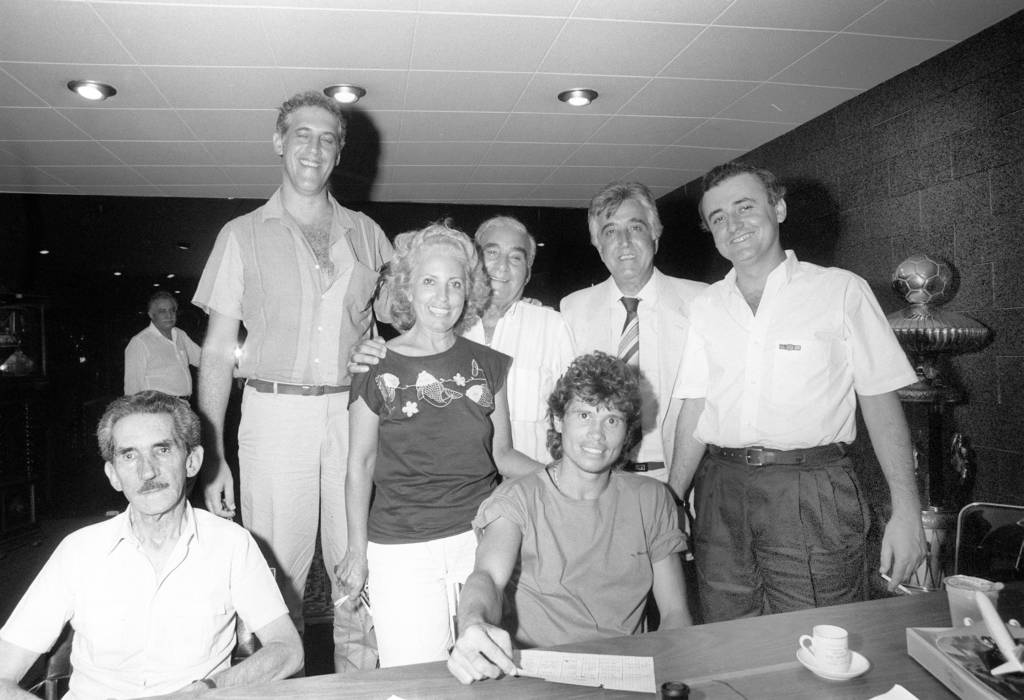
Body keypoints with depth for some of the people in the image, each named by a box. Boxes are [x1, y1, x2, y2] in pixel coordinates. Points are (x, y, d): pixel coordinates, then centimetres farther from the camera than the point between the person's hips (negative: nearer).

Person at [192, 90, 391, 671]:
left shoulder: (365, 232, 13)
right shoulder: (244, 235, 7)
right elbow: (217, 352, 4)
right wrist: (212, 455, -4)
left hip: (355, 411, 2)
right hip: (276, 412, -1)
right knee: (278, 571, 1)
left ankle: (362, 678, 23)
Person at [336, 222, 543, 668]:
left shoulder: (488, 364, 5)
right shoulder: (377, 368, -2)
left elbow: (502, 454, 10)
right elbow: (360, 464, 3)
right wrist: (357, 551, 1)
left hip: (481, 538, 2)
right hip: (401, 550, -2)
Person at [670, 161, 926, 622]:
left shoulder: (841, 291, 1)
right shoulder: (705, 308, 10)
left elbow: (880, 401, -2)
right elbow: (694, 410, 8)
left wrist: (906, 510, -9)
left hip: (812, 492, -3)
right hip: (721, 493, 3)